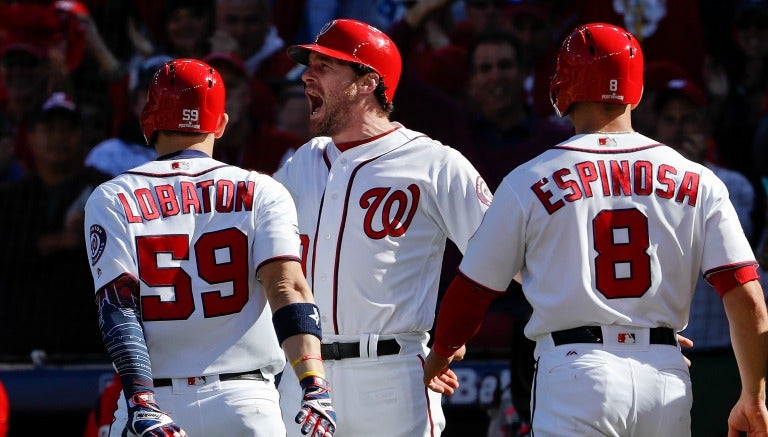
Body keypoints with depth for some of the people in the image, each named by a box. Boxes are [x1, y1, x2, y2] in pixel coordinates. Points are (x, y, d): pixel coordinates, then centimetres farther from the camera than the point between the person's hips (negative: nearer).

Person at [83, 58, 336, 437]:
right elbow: (288, 287, -8)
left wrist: (141, 404, -12)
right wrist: (314, 386, -17)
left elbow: (118, 306, -4)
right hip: (246, 404, 0)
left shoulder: (111, 200, 6)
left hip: (153, 404, 0)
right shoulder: (260, 192, 6)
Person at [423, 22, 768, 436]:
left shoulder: (528, 182, 2)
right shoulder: (698, 183, 7)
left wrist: (440, 355, 29)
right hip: (667, 381, 3)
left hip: (577, 375, -3)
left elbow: (473, 291, 10)